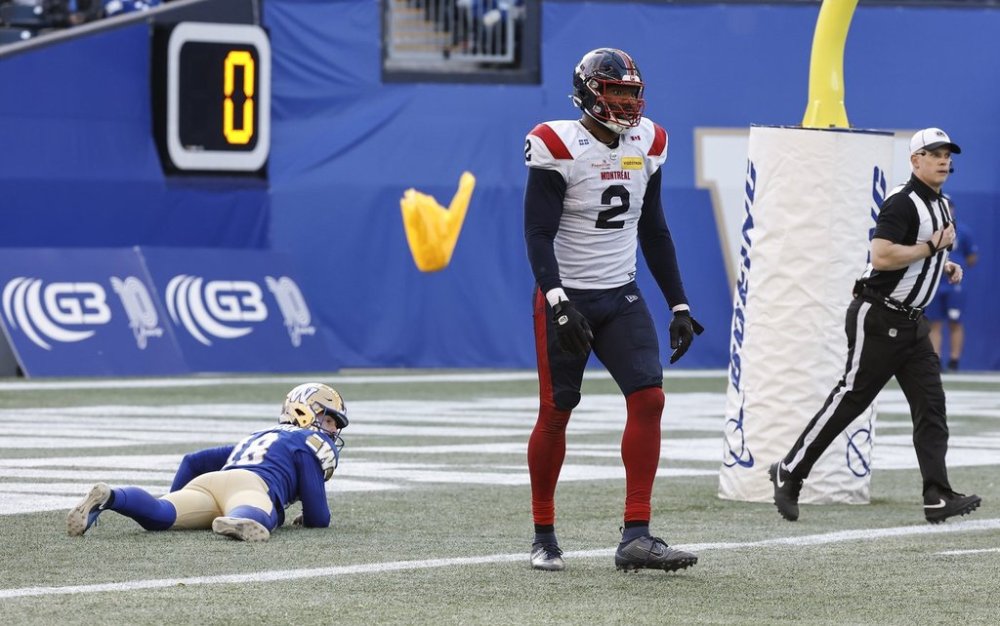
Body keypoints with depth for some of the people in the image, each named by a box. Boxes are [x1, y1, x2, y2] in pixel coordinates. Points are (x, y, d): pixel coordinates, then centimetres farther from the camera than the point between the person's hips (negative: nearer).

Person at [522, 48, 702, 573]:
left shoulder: (646, 145, 6)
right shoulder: (559, 147, -12)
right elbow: (538, 235, -15)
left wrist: (679, 306, 10)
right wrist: (558, 304, -27)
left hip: (621, 297, 5)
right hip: (567, 297, -5)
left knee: (649, 399, -10)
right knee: (555, 412, 1)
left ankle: (636, 537, -10)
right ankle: (543, 537, 16)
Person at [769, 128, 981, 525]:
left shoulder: (941, 206, 15)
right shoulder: (903, 203, -16)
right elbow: (881, 257, -27)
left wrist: (945, 265, 10)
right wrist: (932, 246, -20)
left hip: (911, 323, 9)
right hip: (877, 318, -9)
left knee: (931, 403, -1)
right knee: (851, 397, -5)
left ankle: (937, 497, -7)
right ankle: (789, 473, 6)